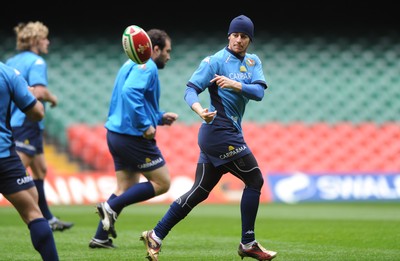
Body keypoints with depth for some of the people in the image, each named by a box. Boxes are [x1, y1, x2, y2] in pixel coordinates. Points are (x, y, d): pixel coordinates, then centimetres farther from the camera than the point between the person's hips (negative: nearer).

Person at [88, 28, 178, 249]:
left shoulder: (132, 65, 20)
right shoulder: (147, 66, -11)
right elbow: (130, 92, -28)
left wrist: (160, 117, 23)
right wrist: (146, 125, -25)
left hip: (116, 134, 10)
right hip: (133, 137, -10)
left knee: (126, 188, 15)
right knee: (162, 183, -1)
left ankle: (100, 237, 10)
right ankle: (111, 206, -9)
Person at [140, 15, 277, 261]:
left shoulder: (253, 62, 12)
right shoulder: (216, 61, -7)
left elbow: (259, 92, -5)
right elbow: (191, 89, -13)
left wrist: (235, 85, -23)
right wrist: (200, 111, -33)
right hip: (221, 131, -7)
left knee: (200, 191, 7)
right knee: (255, 180, -4)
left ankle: (156, 236, 9)